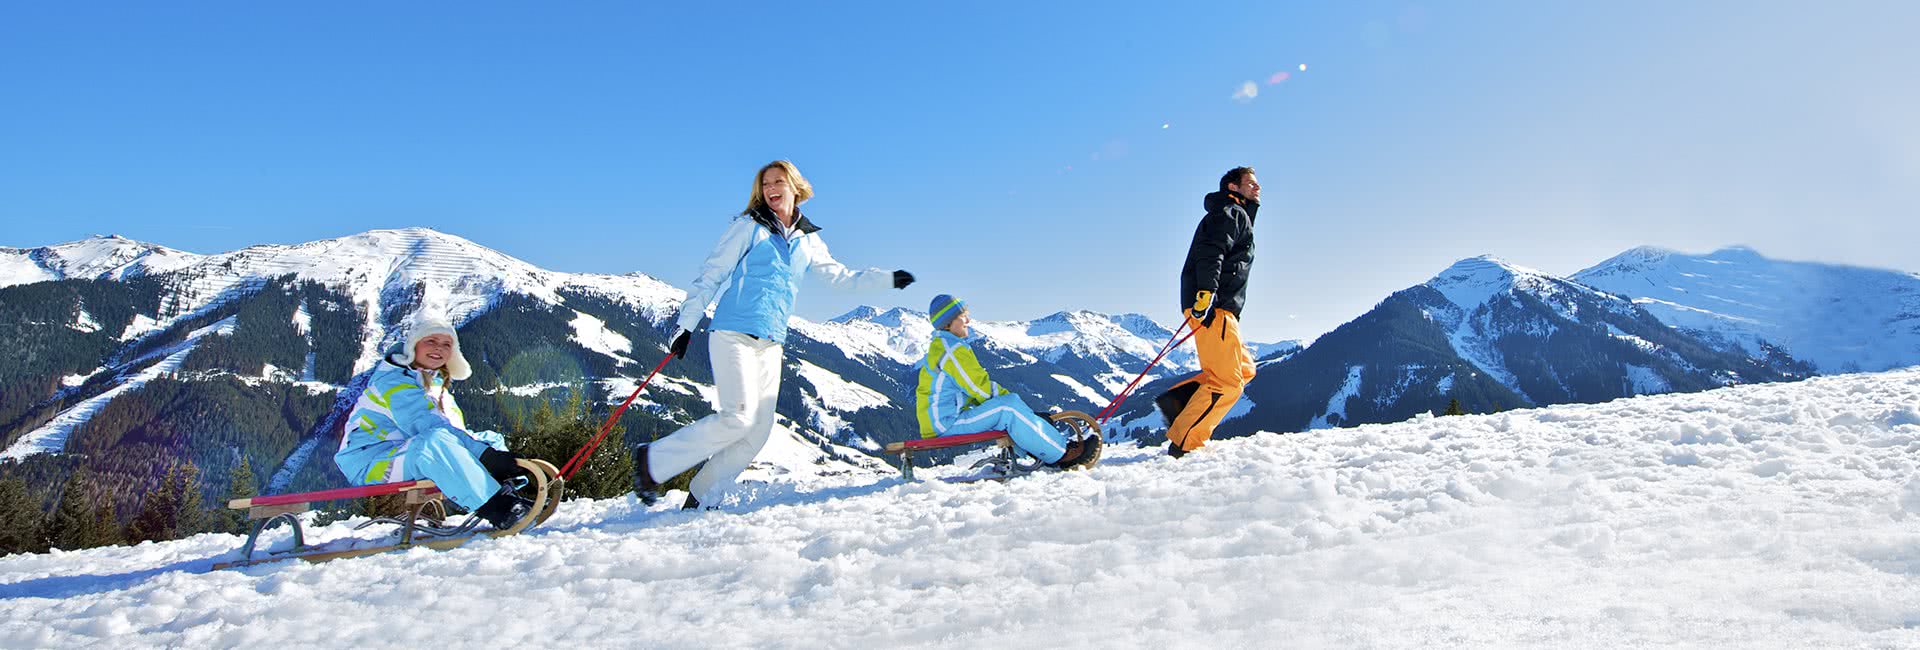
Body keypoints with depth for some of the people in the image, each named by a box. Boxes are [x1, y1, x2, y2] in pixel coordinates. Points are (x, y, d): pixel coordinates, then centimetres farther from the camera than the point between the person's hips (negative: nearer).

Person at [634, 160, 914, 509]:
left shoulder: (808, 241, 17)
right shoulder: (750, 227, 2)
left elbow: (842, 277, 26)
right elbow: (710, 275, 0)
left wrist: (889, 278, 18)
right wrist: (686, 326, -6)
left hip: (771, 344, 6)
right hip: (734, 334, -6)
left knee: (759, 431, -1)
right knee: (738, 418, -18)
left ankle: (700, 501, 10)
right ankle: (653, 461, -3)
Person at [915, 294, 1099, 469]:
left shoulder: (941, 347, 20)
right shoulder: (952, 348, -13)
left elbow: (977, 385, 19)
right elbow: (981, 388, -16)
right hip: (945, 423, -11)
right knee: (1009, 406, -21)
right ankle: (1062, 455, -18)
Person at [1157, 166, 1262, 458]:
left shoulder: (1239, 217, 32)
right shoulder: (1230, 212, 0)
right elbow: (1210, 252, -18)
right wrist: (1206, 292, -30)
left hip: (1219, 307, 10)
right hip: (1212, 306, -10)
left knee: (1244, 368, 13)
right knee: (1227, 382, -11)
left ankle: (1177, 399, 2)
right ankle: (1183, 444, -11)